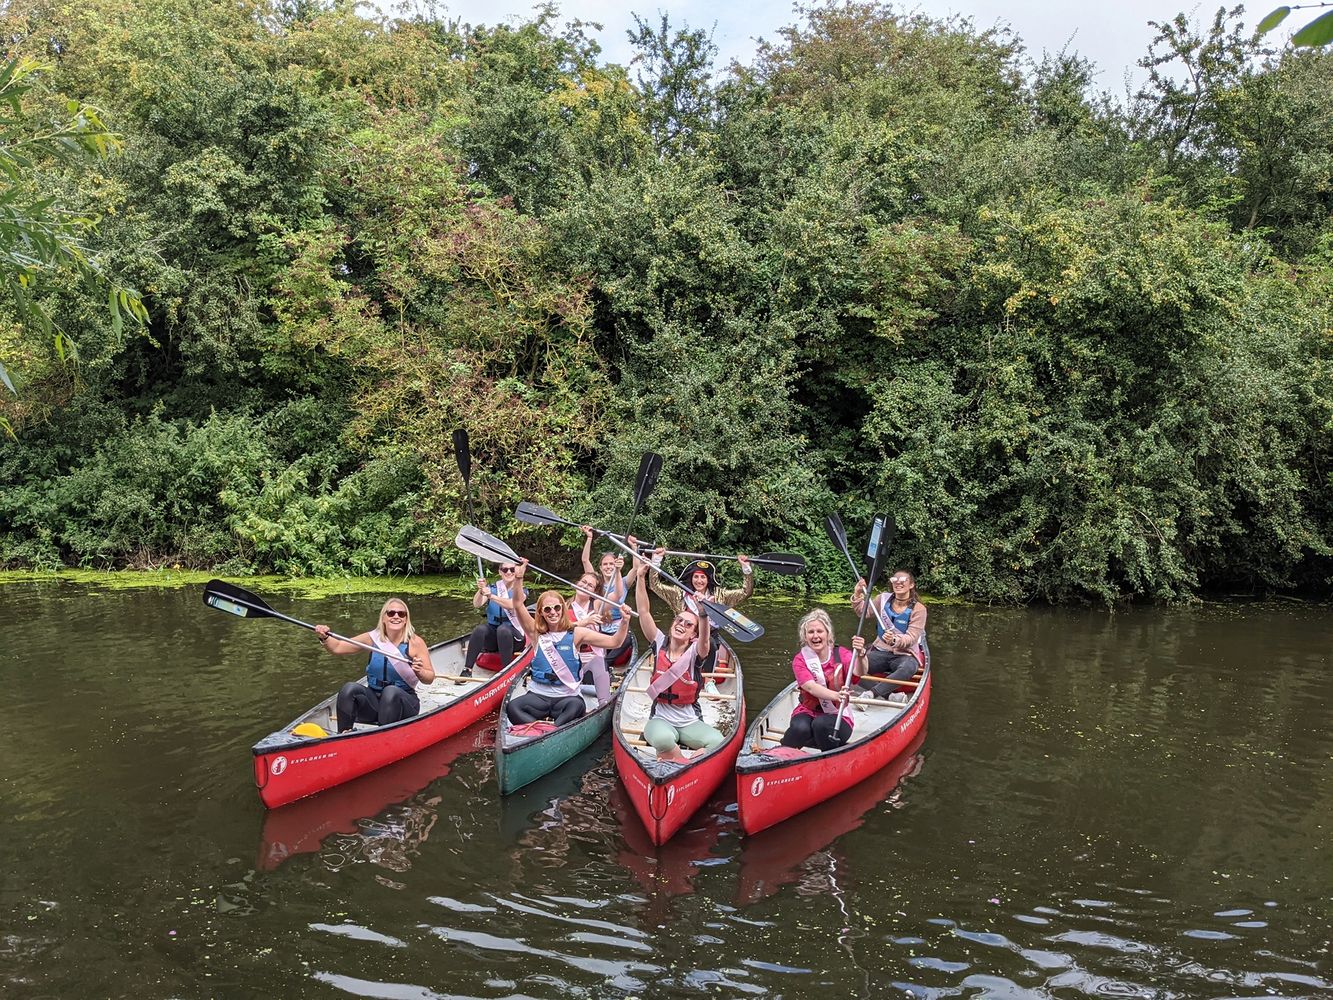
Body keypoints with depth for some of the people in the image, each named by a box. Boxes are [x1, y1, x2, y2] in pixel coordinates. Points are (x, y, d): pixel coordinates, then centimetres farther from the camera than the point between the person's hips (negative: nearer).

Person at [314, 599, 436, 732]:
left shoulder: (415, 642, -8)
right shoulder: (373, 638, 0)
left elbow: (429, 678, -6)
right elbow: (338, 648, 4)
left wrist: (419, 672, -27)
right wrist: (324, 638, -16)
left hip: (403, 702, -3)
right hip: (373, 700, 3)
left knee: (391, 691, -35)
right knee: (349, 688, -24)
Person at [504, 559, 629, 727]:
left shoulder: (576, 633, 1)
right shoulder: (537, 634, 5)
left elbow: (614, 642, -5)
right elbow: (518, 605, -7)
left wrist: (624, 622, -22)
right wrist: (518, 578, -19)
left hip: (567, 697, -1)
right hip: (538, 695, 1)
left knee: (577, 705, -36)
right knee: (512, 707, -29)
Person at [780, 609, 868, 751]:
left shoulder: (841, 654, -3)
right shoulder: (799, 660, -5)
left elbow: (859, 672, -23)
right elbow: (811, 687, -23)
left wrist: (860, 654, -46)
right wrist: (836, 695, -44)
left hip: (838, 715, 0)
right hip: (808, 712, 1)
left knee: (821, 724, -34)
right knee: (800, 728, -32)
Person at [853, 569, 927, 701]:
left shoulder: (918, 609, -7)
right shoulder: (884, 599, 5)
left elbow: (911, 638, -14)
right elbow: (864, 612, 9)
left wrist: (895, 640, -34)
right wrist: (858, 595, -9)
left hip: (904, 654, -3)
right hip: (881, 652, 3)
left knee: (909, 667, -40)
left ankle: (871, 693, -44)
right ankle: (890, 695, -33)